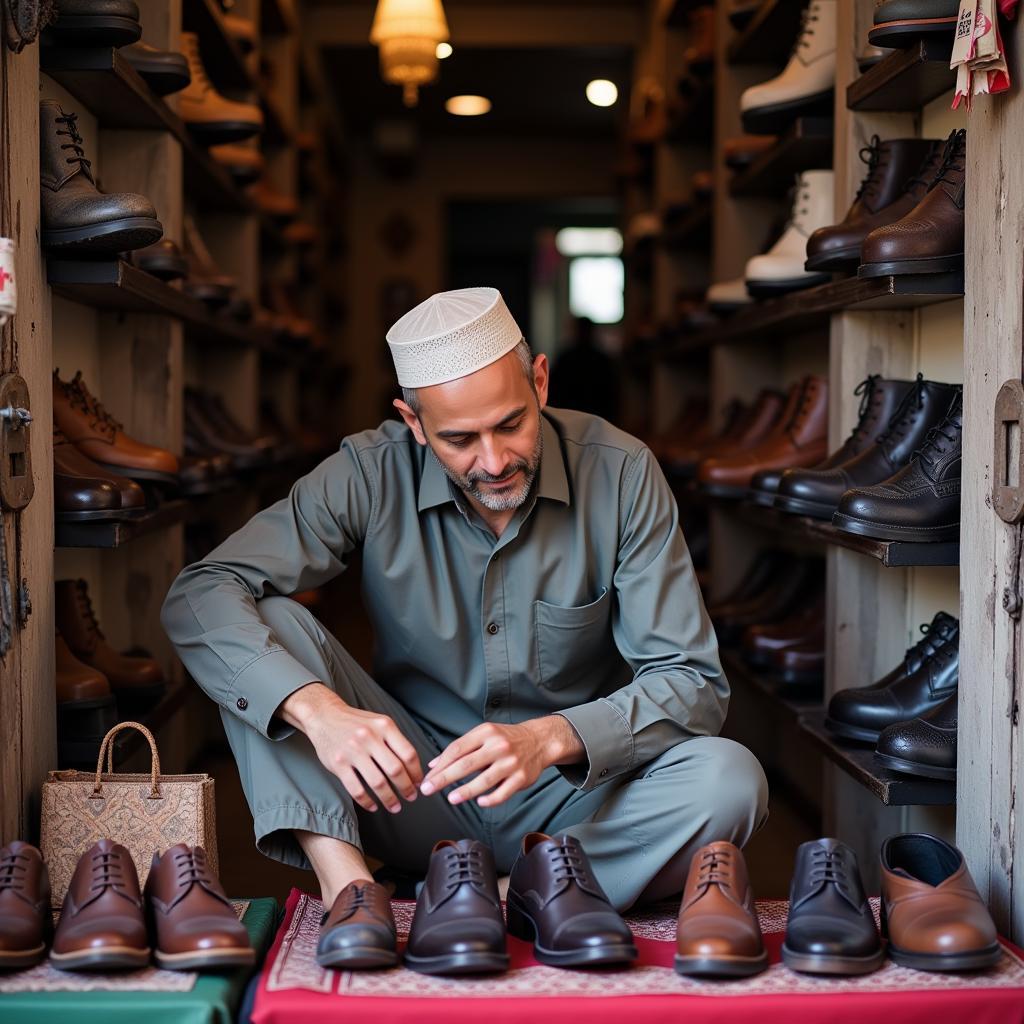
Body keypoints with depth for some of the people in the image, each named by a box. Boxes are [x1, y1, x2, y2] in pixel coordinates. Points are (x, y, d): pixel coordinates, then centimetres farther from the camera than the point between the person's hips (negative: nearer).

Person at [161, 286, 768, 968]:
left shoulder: (620, 473, -12)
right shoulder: (371, 475, -11)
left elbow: (693, 682, -14)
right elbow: (200, 596, -19)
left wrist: (550, 738, -32)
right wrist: (317, 708, -38)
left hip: (572, 794, 0)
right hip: (413, 790, 1)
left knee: (730, 780, -29)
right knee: (268, 622, -19)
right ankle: (347, 885, -33)